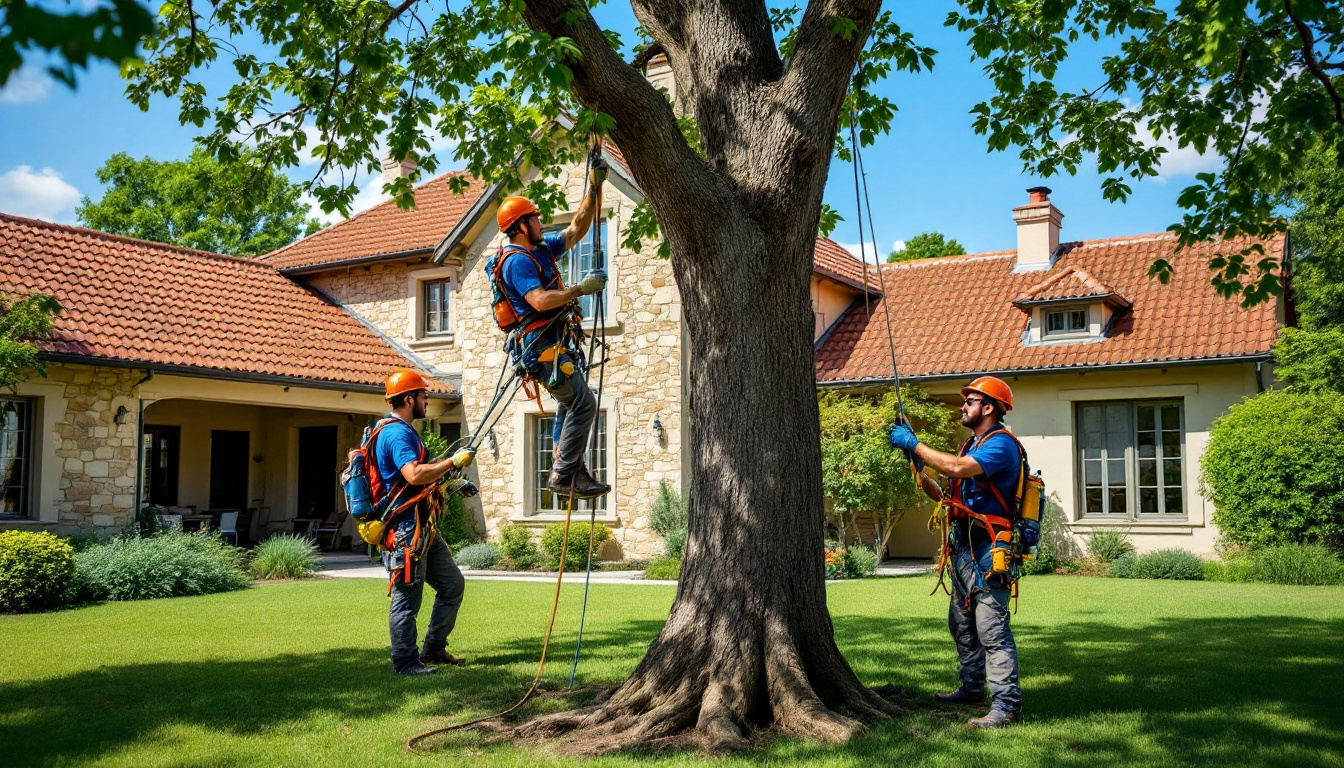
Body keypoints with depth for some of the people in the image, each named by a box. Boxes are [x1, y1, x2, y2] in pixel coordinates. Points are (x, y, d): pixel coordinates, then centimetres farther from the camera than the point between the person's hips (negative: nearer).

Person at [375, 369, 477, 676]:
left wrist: (454, 485, 22)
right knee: (407, 598, -3)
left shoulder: (404, 431, 19)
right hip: (406, 529, -11)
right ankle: (405, 662, 7)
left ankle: (434, 648, 23)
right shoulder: (397, 433, -15)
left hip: (424, 527, 11)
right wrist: (453, 462, -20)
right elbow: (415, 475, -29)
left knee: (453, 583, 14)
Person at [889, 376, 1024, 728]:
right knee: (962, 624, 20)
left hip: (988, 552, -10)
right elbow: (946, 495, 20)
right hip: (965, 549, 11)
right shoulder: (972, 445, 19)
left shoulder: (1001, 444, -13)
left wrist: (915, 444, -23)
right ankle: (972, 688, 34)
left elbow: (958, 468, -31)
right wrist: (917, 466, 7)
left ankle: (1008, 706, -9)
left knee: (992, 629, -11)